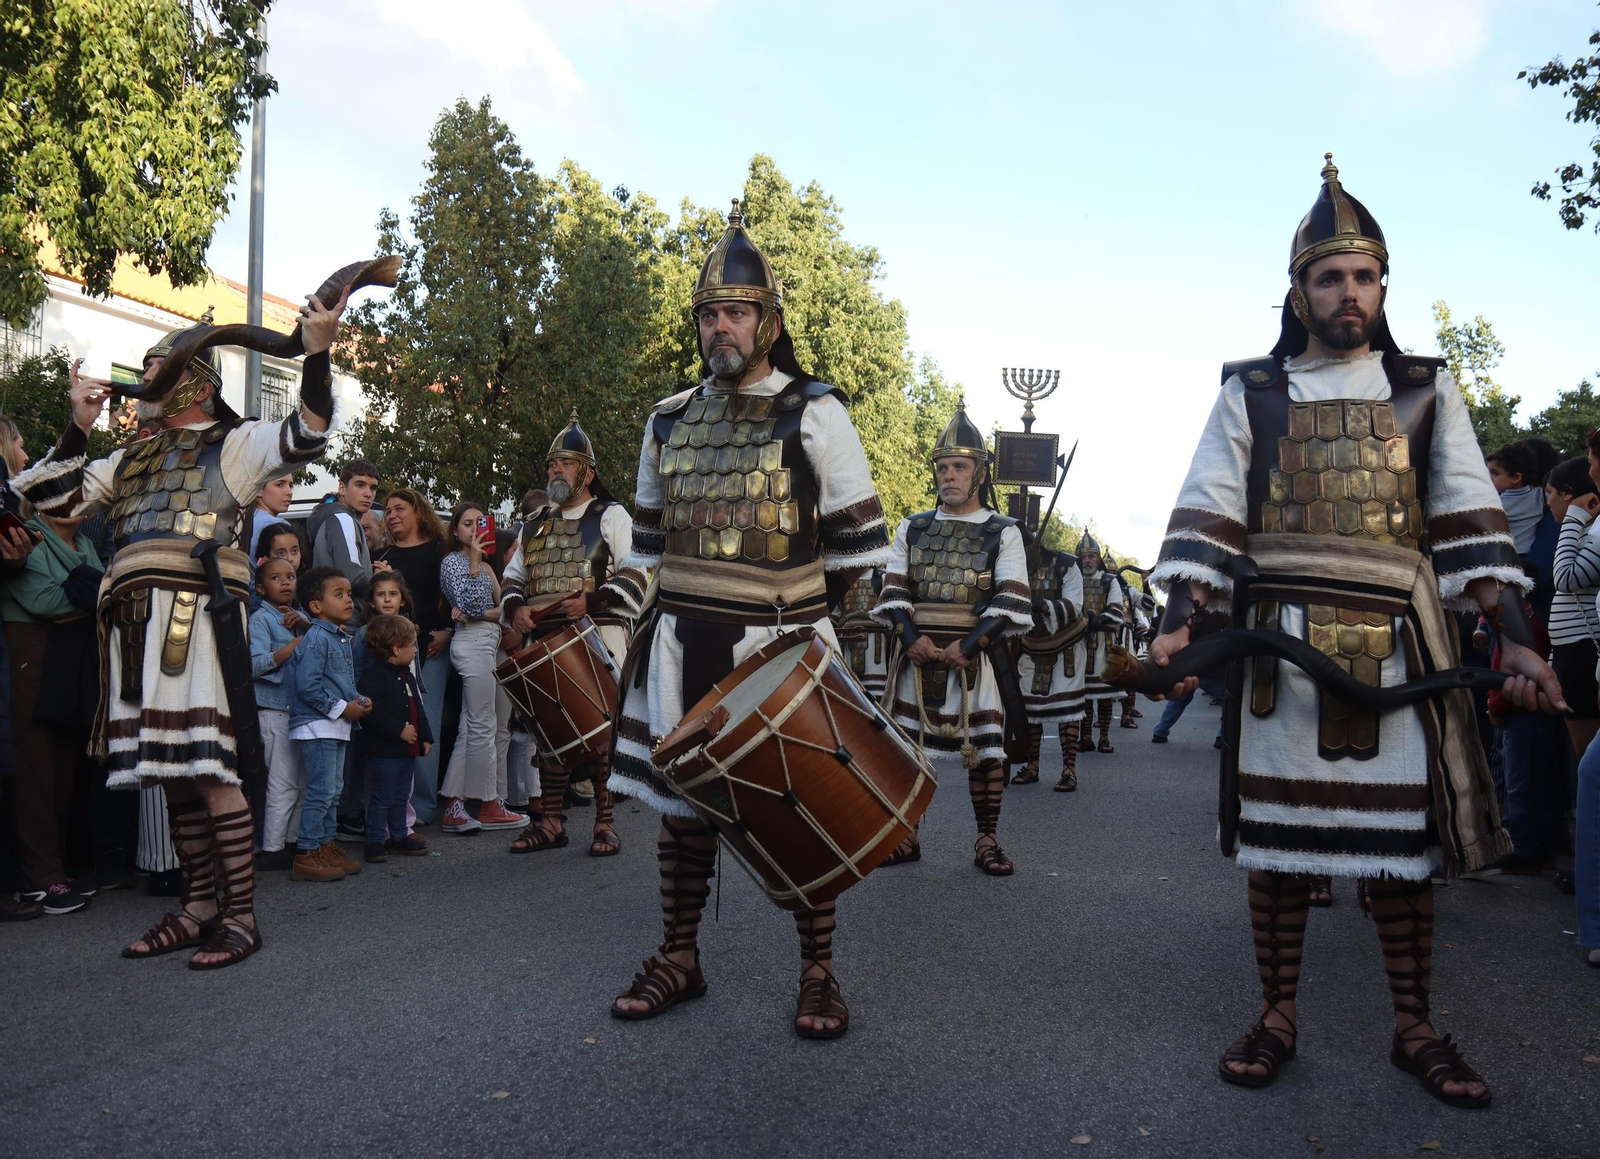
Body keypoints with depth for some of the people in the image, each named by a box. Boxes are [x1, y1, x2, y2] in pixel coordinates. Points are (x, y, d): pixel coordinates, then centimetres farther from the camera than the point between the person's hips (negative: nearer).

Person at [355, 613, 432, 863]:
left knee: (401, 796, 16)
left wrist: (425, 736, 15)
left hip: (407, 748, 9)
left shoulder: (406, 674, 14)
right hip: (384, 750, -9)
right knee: (383, 797, -3)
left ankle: (399, 836, 25)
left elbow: (417, 708, 21)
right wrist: (399, 729, -23)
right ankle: (375, 841, 6)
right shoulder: (374, 675, -17)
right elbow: (370, 712, -25)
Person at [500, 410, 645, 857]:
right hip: (545, 643, 5)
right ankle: (550, 822, 16)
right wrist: (515, 608, 0)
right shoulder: (534, 527, 20)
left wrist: (591, 602, -20)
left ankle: (605, 824, 1)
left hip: (597, 639, -5)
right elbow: (512, 579, 23)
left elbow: (636, 577, -6)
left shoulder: (611, 517, 3)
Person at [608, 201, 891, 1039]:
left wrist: (810, 614, -2)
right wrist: (645, 622, 15)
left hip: (781, 646, -4)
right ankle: (679, 959, 24)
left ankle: (818, 976, 14)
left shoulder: (814, 414, -4)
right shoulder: (669, 422, 12)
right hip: (682, 648, 5)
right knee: (679, 797, 10)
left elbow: (856, 542, -1)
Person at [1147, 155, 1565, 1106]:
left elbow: (1472, 525, 7)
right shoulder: (1250, 393, 9)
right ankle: (1278, 1019, 18)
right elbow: (1206, 518, 1)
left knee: (1405, 842, 6)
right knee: (1275, 837, 4)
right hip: (1279, 645, -1)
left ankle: (1416, 1030, 21)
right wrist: (1181, 622, -12)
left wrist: (1516, 638, -3)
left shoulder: (1426, 390, 12)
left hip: (1397, 650, 1)